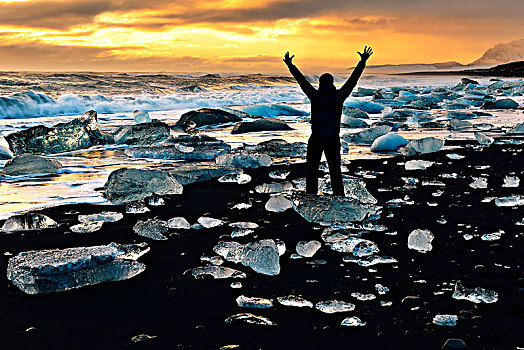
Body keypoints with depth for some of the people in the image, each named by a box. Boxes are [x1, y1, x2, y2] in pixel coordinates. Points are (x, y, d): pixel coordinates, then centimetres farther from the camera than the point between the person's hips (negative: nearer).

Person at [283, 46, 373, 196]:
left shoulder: (315, 96, -11)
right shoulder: (339, 96, -5)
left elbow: (301, 80, -6)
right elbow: (353, 79, 1)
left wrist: (290, 65, 2)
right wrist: (363, 61, 8)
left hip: (316, 140, -2)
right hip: (333, 140, 2)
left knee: (312, 171, 10)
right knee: (335, 171, 13)